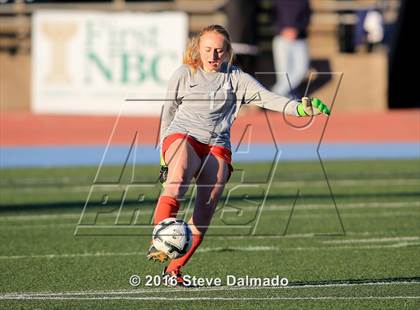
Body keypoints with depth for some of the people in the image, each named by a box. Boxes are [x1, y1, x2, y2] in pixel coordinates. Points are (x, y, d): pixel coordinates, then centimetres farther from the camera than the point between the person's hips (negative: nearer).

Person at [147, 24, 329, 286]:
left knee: (206, 210, -13)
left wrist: (299, 108, -16)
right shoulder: (184, 75, 11)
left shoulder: (236, 78, 11)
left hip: (217, 145, 1)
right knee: (178, 179, -35)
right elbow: (168, 113, 19)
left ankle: (174, 268, -4)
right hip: (182, 136, -1)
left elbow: (267, 98, 0)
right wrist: (164, 153, 19)